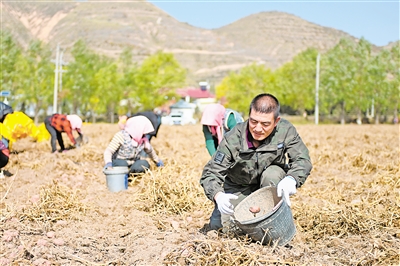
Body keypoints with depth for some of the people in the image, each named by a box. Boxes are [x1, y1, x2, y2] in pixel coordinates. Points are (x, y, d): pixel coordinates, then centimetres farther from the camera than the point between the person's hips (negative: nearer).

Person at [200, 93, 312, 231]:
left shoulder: (285, 130, -24)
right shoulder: (233, 139, -28)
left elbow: (302, 160, -23)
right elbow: (210, 173, -27)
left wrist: (291, 179, -47)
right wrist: (218, 196, -49)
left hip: (269, 184, 0)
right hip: (238, 188, 0)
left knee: (272, 173, -34)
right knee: (217, 225, -12)